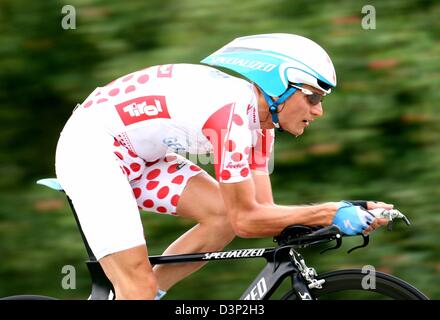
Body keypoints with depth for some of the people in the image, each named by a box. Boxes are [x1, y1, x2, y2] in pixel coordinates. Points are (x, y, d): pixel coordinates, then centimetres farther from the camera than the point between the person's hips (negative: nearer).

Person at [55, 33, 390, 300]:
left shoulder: (259, 116, 3)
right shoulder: (234, 109, -26)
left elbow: (263, 213, 2)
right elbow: (246, 220, -23)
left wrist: (350, 213, -8)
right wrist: (331, 214, -22)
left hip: (134, 153, 10)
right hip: (91, 146, -10)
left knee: (223, 214, -3)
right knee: (140, 286, -16)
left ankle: (129, 298, 5)